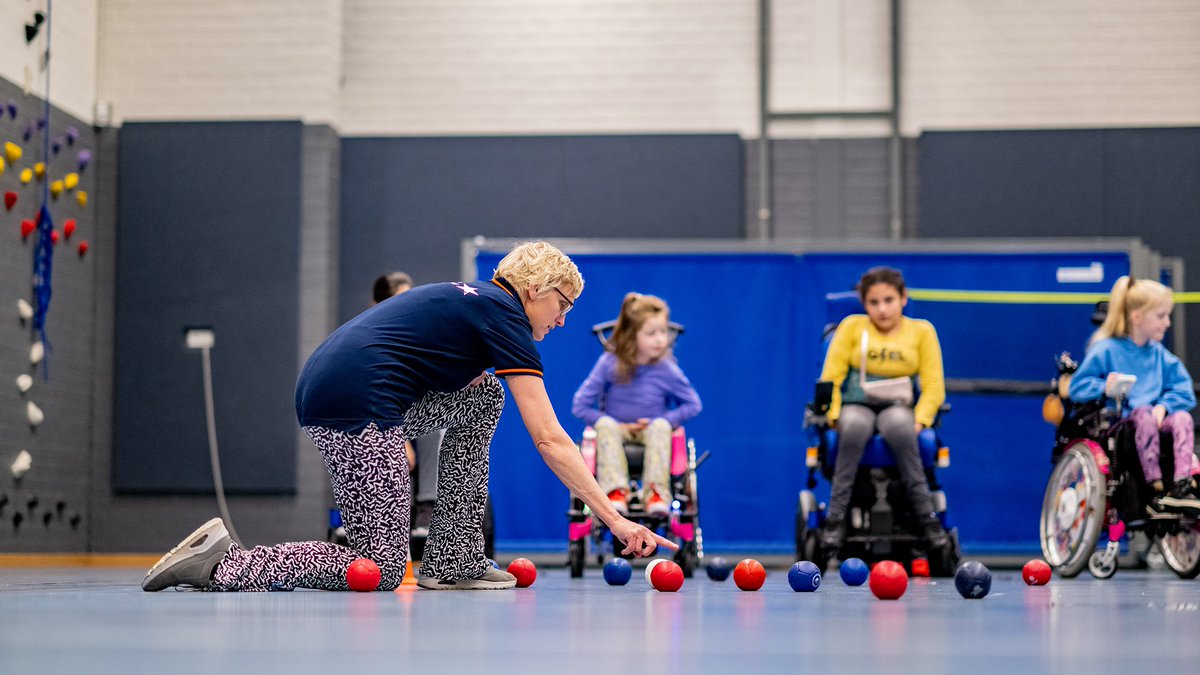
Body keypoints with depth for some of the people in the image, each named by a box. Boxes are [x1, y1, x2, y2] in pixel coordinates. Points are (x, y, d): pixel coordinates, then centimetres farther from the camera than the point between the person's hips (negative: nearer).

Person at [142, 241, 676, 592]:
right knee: (381, 572, -2)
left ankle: (451, 563, 15)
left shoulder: (473, 299, 24)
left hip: (323, 391, 10)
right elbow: (549, 440, -7)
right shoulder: (505, 316, -2)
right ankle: (220, 563, -11)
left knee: (483, 398, 17)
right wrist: (615, 520, -6)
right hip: (357, 406, -10)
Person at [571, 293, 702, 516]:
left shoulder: (667, 370, -9)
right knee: (605, 426, -34)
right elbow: (580, 406, -7)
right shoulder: (609, 364, -11)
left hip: (651, 430, 0)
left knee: (660, 426, -34)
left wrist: (661, 421, -11)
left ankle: (656, 493, -48)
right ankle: (615, 491, -49)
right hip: (618, 429, 0)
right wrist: (615, 424, -14)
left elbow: (693, 404, 3)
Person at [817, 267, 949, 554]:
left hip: (898, 408, 0)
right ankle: (836, 517, -36)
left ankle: (927, 516, -35)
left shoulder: (922, 331, 8)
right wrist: (834, 415, -12)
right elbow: (830, 377, 3)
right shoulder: (852, 326, 8)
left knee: (898, 426, -38)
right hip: (856, 405, 0)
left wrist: (919, 420, -15)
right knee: (854, 427, -38)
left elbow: (933, 386, 1)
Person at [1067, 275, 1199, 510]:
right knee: (1144, 414, -37)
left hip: (1156, 420, 5)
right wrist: (1104, 387, -21)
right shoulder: (1106, 350, 0)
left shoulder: (1161, 355, 15)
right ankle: (1155, 489, -37)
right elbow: (1077, 388, -2)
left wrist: (1164, 406, -9)